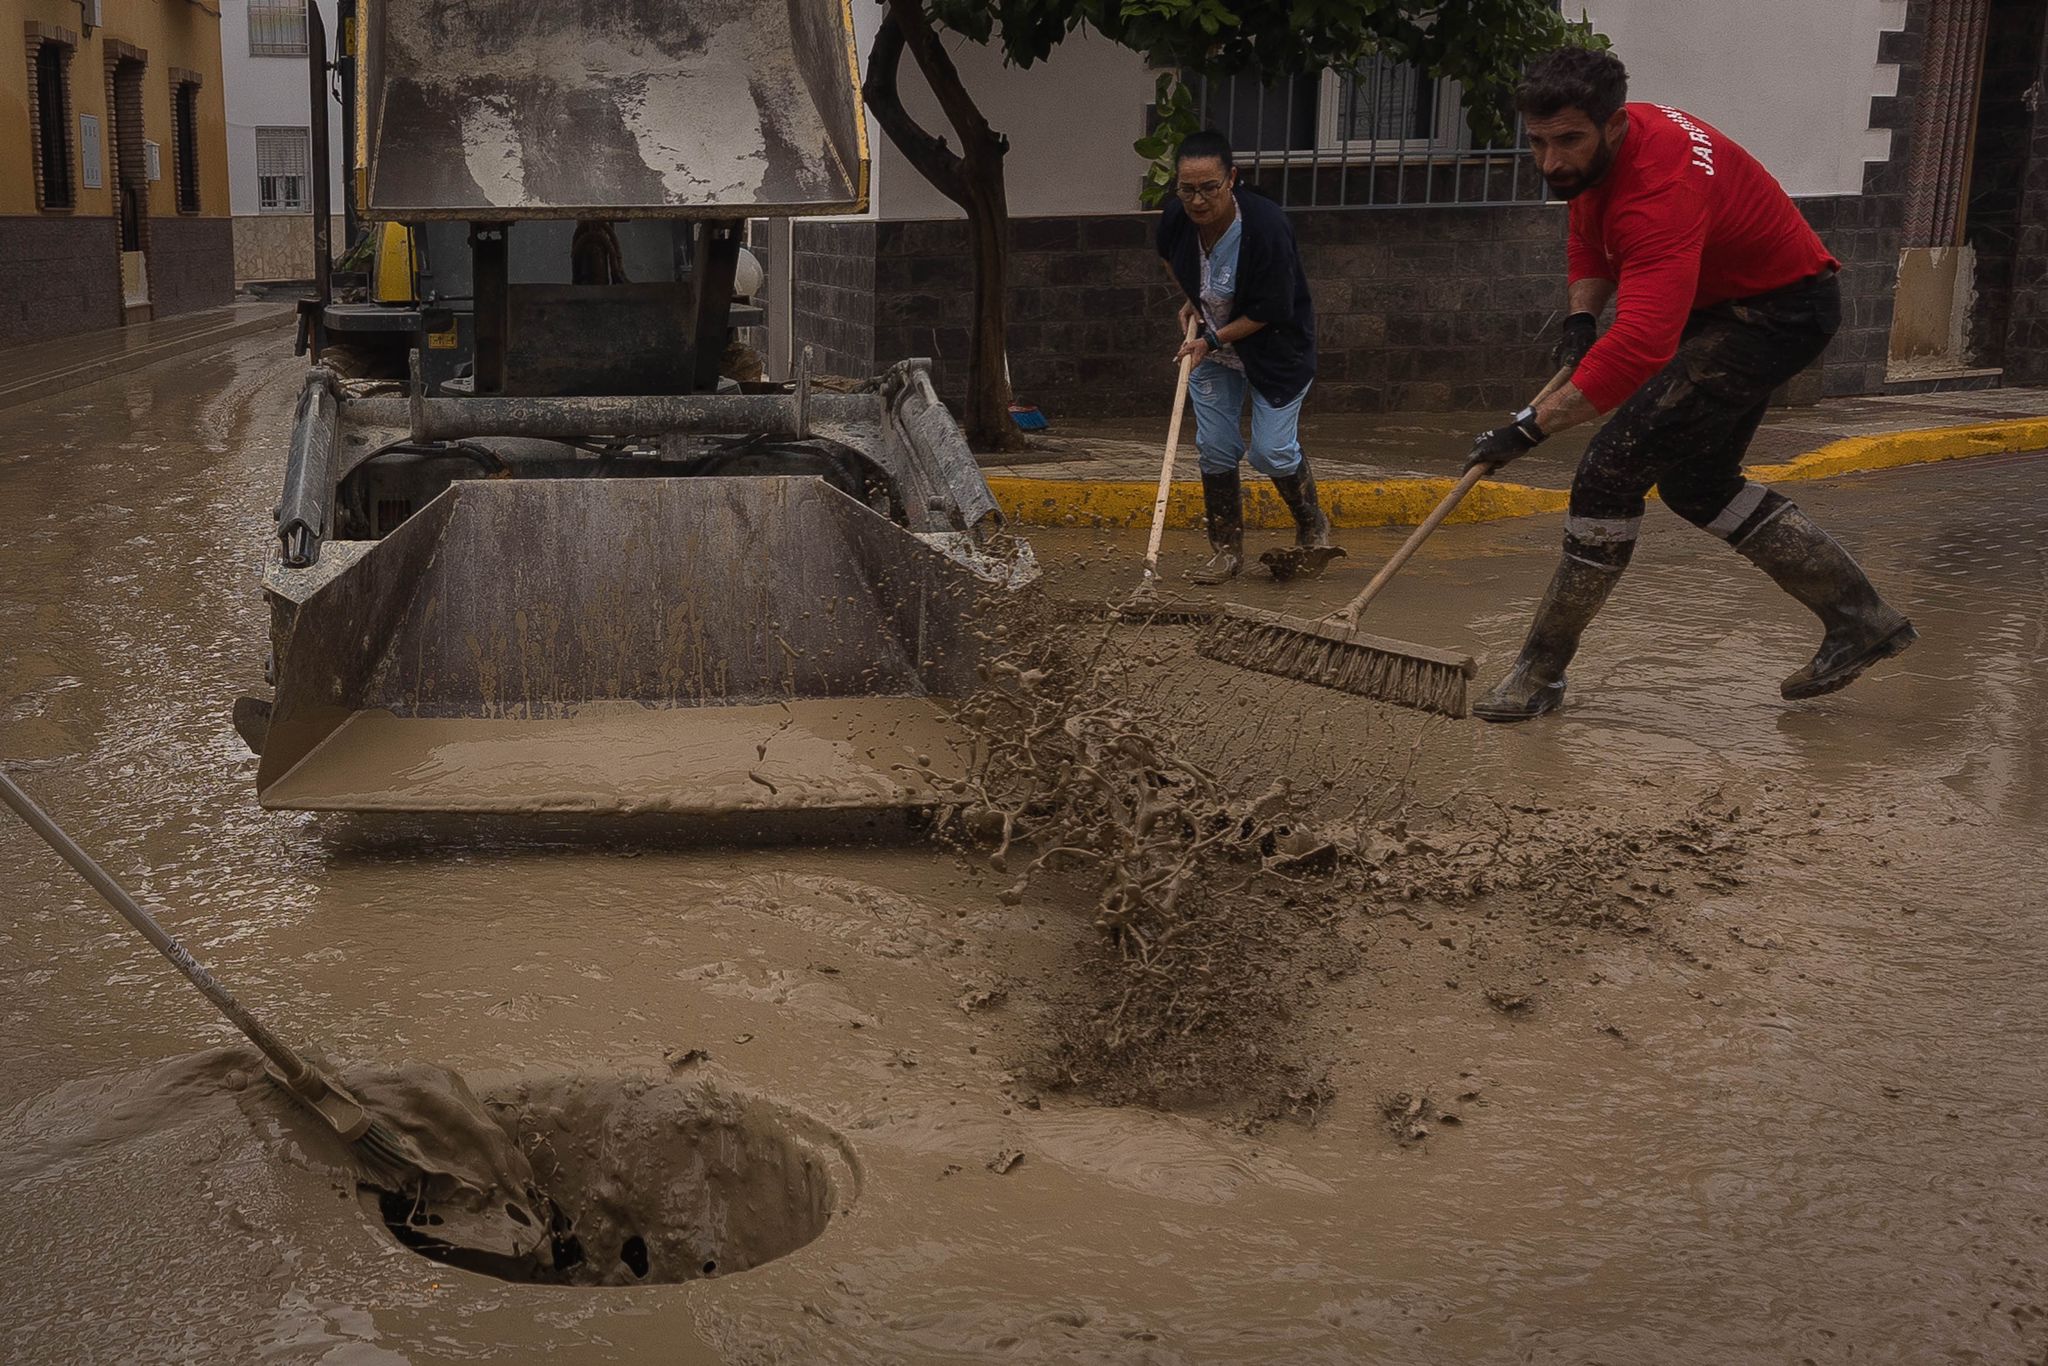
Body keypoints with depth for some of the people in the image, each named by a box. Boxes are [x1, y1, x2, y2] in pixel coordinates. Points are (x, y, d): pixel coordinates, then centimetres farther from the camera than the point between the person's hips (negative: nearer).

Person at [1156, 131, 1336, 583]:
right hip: (1211, 345, 5)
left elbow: (1270, 311, -25)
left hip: (1275, 347, -5)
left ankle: (1313, 528, 20)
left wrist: (1214, 339, -23)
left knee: (1271, 451, -7)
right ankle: (1226, 550, 16)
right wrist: (1191, 302, 2)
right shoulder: (1176, 217, -15)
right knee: (1215, 448, 3)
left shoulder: (1266, 226, -32)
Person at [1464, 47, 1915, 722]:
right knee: (1696, 483, 16)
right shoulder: (1597, 152, -6)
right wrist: (1581, 317, -5)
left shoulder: (1663, 189, -36)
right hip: (1726, 303, 10)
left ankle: (1541, 670, -9)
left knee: (1616, 464, -18)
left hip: (1780, 310, -10)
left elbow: (1641, 347, -47)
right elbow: (1591, 241, 14)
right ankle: (1863, 620, 27)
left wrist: (1531, 427, -49)